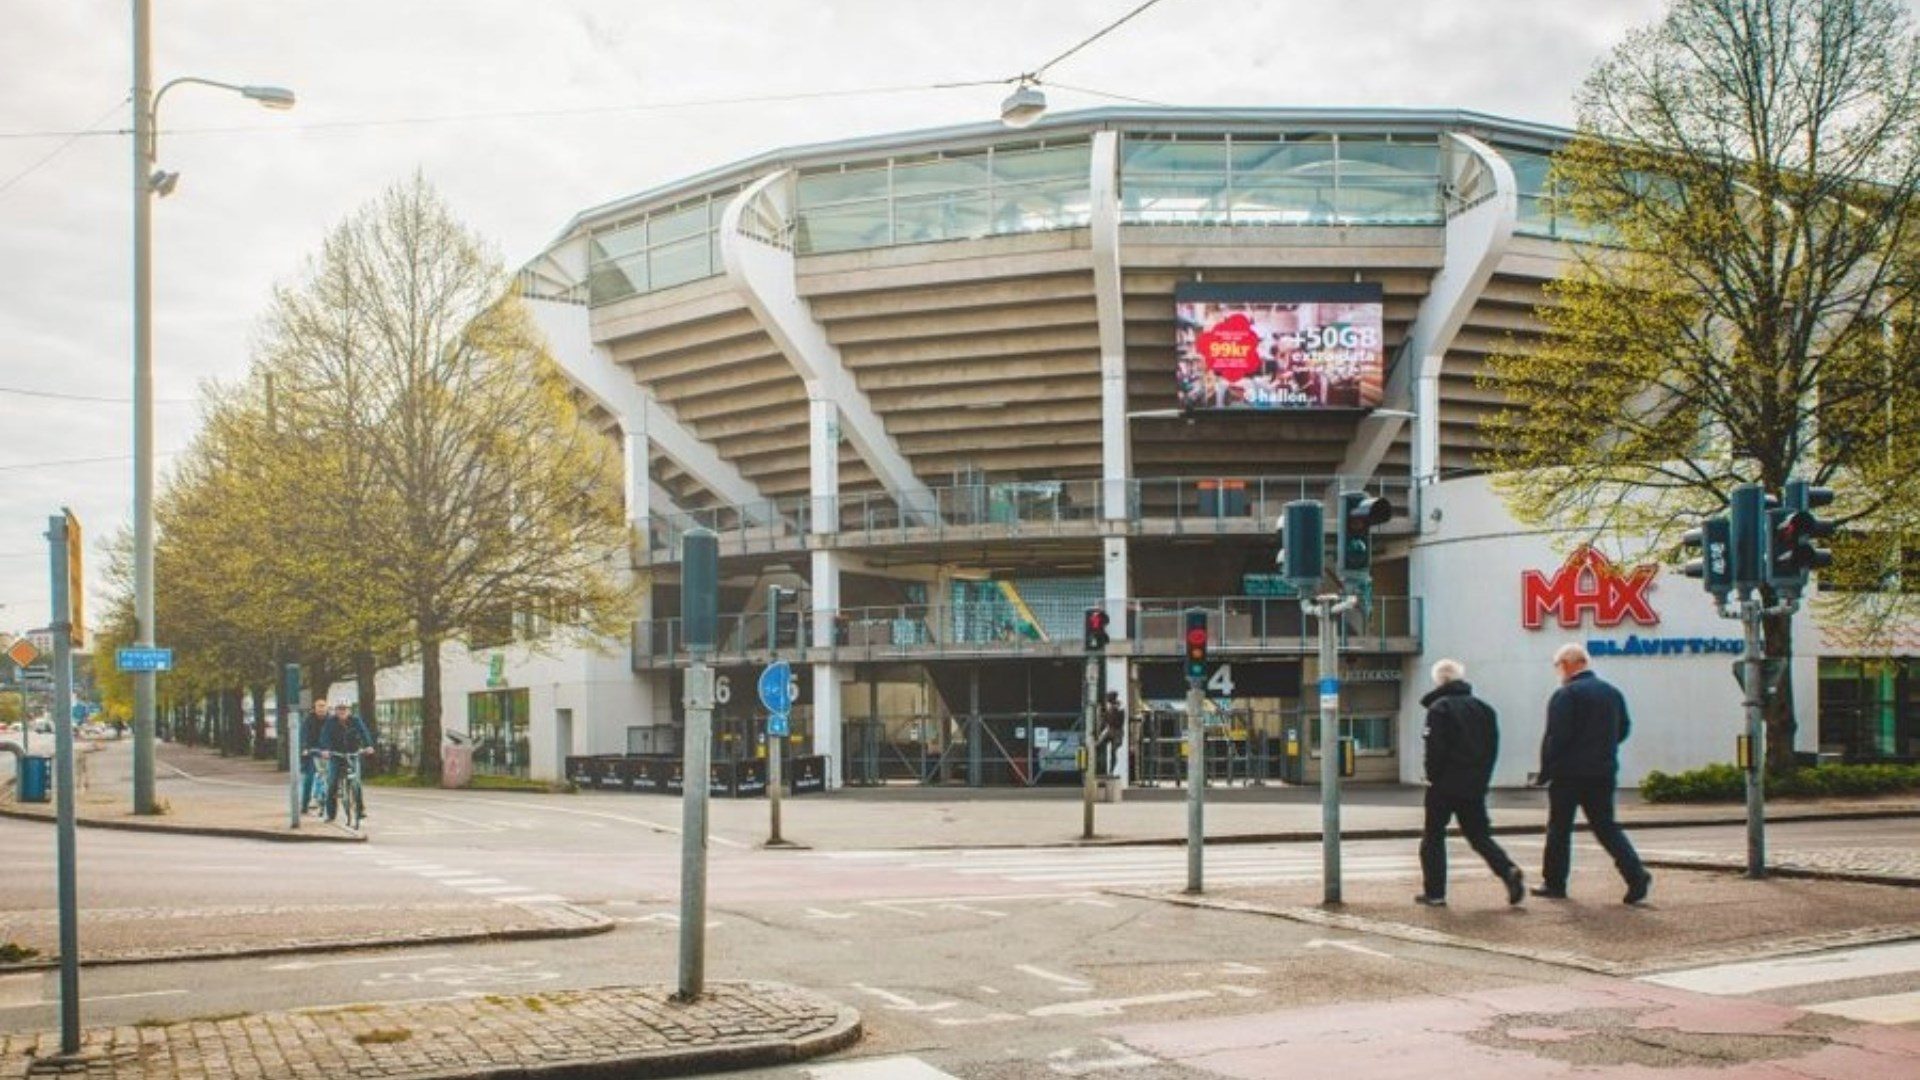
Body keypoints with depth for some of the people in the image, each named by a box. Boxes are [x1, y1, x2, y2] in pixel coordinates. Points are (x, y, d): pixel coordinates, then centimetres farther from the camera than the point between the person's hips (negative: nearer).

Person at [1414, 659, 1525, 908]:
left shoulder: (1439, 708, -10)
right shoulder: (1483, 708, 10)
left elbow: (1435, 748, -16)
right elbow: (1493, 747, 9)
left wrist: (1433, 776, -4)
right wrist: (1482, 778, 11)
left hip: (1444, 785, -5)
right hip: (1474, 785, 6)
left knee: (1433, 837, 6)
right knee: (1479, 835, 12)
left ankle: (1434, 892, 5)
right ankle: (1509, 871, -12)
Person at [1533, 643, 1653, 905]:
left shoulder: (1566, 695, -13)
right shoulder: (1612, 692, 10)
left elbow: (1556, 737, -17)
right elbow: (1623, 729, 18)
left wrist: (1544, 772, -8)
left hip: (1569, 773, -6)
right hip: (1604, 773, 6)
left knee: (1559, 829, 6)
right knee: (1606, 826, 9)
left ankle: (1554, 883, 13)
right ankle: (1636, 874, -8)